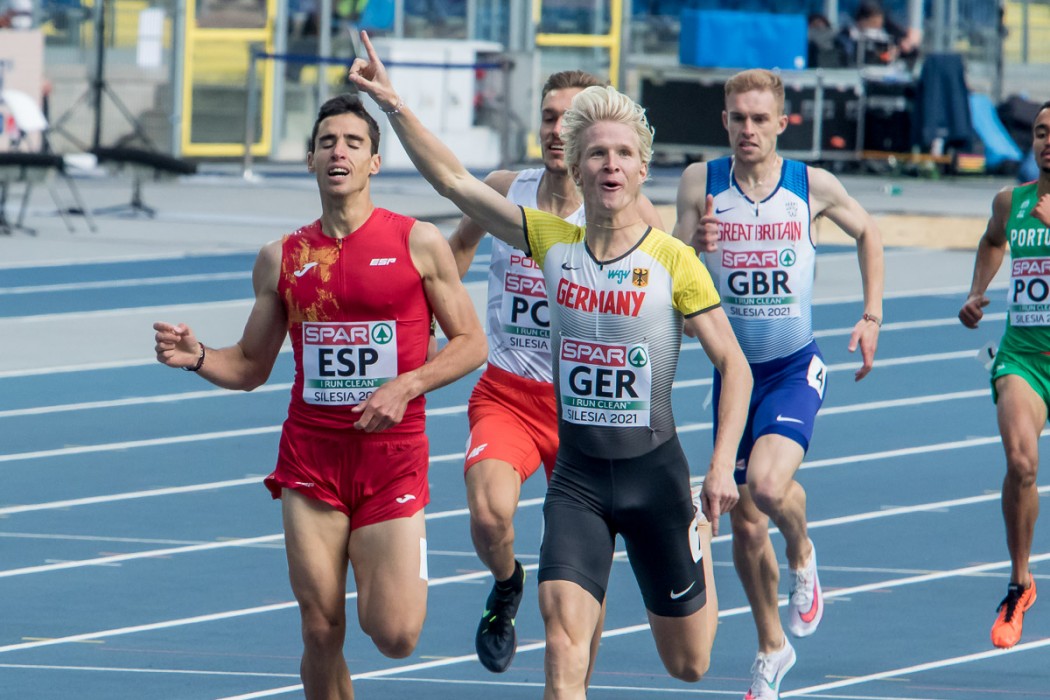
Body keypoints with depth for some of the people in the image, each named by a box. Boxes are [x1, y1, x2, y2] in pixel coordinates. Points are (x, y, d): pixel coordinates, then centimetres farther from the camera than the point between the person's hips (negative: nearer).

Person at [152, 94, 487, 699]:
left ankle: (404, 575, 27)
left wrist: (407, 385, -14)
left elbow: (471, 343, 2)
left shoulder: (418, 243, -1)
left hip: (393, 455, -2)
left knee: (395, 637, -8)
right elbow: (251, 366, 15)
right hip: (310, 460, 2)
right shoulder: (282, 259, 7)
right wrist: (198, 357, -6)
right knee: (322, 633, -1)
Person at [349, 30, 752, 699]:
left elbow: (735, 367, -6)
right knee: (564, 632, -19)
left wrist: (722, 467, -15)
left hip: (654, 470, -2)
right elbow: (454, 179, -1)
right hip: (577, 474, 2)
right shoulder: (553, 243, -1)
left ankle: (701, 550, 47)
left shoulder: (674, 261, -10)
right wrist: (394, 104, -10)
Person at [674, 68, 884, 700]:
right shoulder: (702, 183, -6)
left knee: (767, 483, -28)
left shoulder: (814, 186, -6)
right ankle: (772, 647, 26)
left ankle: (803, 554, 6)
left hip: (796, 369, -2)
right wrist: (694, 244, -28)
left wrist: (872, 317, 5)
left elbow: (868, 233, 12)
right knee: (745, 526, 6)